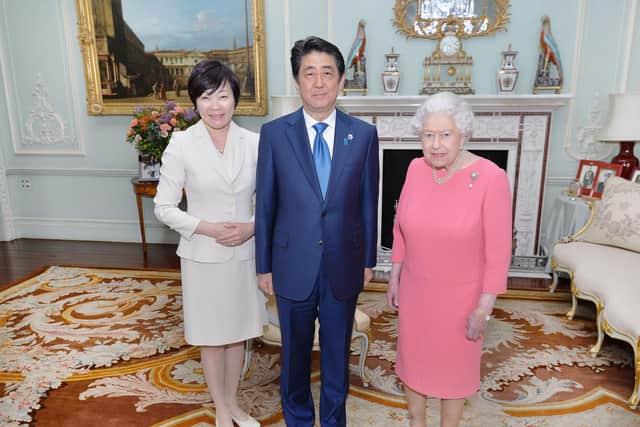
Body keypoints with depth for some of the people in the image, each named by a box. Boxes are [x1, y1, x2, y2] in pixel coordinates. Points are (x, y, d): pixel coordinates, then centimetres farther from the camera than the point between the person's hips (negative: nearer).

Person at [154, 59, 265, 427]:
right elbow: (164, 207, -6)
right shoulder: (181, 144, -11)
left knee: (238, 331, 18)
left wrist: (253, 227, -14)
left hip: (245, 254, 3)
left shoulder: (253, 142, -5)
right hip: (203, 257, -2)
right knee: (211, 335, 14)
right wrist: (206, 227, -18)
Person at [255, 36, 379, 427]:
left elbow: (368, 202, 2)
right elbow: (265, 205, -2)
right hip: (293, 266, 0)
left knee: (337, 351, 18)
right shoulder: (274, 133, -6)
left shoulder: (364, 134, -4)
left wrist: (368, 260, 6)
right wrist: (264, 265, 1)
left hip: (344, 266, 1)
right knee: (295, 350, 18)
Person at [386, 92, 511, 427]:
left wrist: (484, 308, -13)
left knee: (454, 364, 17)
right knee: (413, 357, 20)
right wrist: (395, 277, 7)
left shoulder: (491, 178, -21)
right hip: (414, 289, 4)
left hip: (461, 295, -4)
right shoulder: (416, 169, -7)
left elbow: (498, 252, -16)